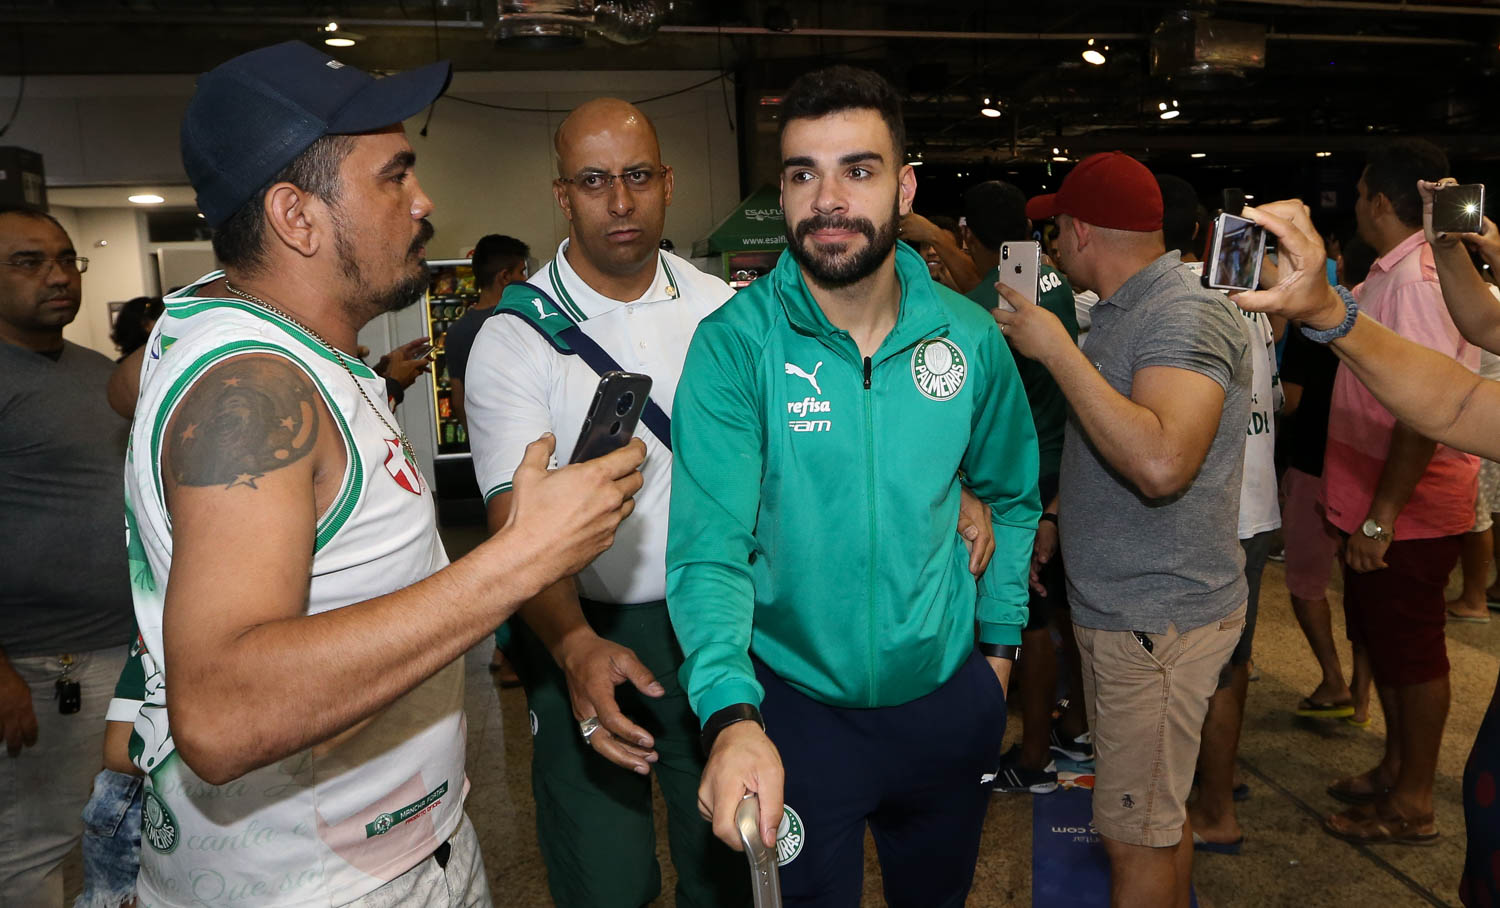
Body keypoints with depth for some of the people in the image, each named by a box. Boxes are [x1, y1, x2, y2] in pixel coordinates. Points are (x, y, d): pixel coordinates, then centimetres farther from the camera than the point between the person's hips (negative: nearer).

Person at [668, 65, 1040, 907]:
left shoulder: (971, 338, -6)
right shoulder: (734, 345, -17)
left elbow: (1011, 496, 9)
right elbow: (709, 548, -24)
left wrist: (1000, 640, 8)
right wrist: (732, 717, -37)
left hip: (948, 698, 4)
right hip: (793, 705, -3)